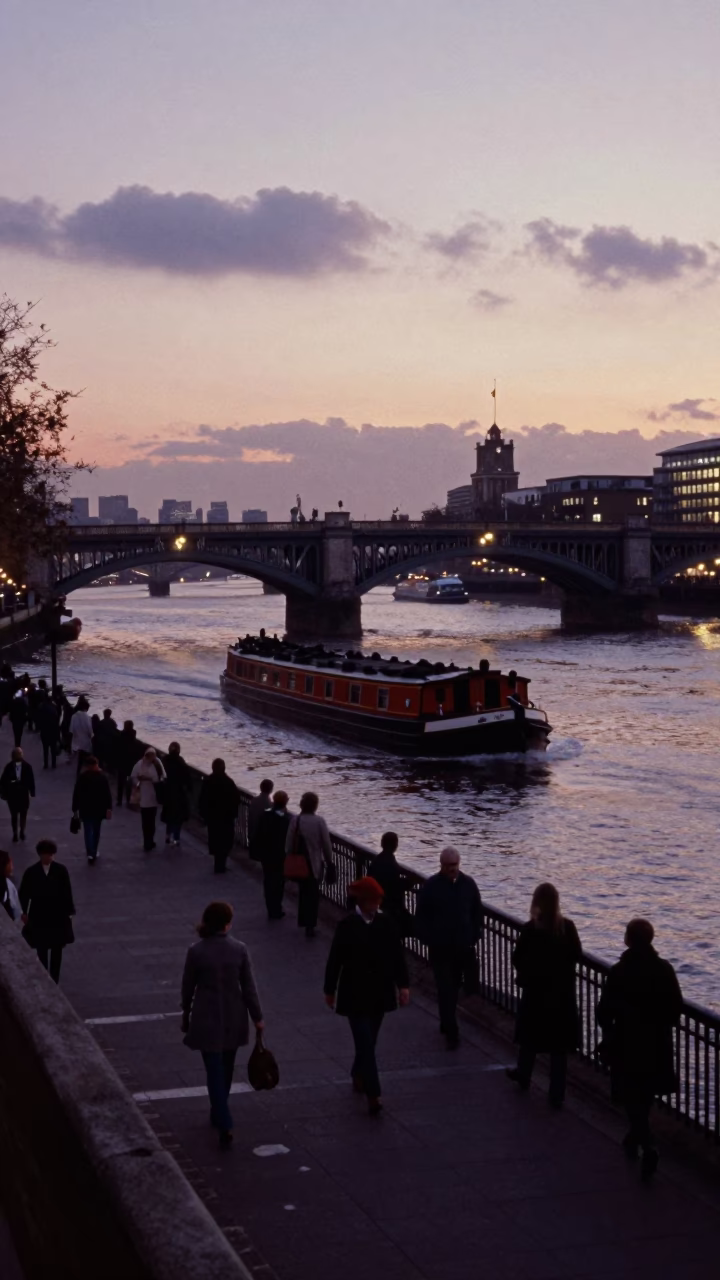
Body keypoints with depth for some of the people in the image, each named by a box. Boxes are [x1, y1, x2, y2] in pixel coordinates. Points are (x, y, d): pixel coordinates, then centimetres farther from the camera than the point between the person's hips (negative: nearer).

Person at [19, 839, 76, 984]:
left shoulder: (61, 871, -6)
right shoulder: (31, 872, -6)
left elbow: (67, 893, -3)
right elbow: (24, 893, 1)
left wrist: (69, 912, -3)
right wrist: (24, 912, -3)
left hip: (58, 916, 0)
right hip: (39, 917, 0)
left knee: (57, 950, 8)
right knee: (41, 950, 5)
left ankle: (54, 980, 17)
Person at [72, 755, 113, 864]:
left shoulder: (82, 777, -5)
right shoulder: (102, 777, -3)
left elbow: (76, 794, -3)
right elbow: (107, 794, -7)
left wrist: (75, 808, 3)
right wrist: (109, 808, -7)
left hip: (85, 809, -1)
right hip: (99, 809, 1)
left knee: (88, 831, -1)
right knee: (96, 831, 16)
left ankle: (90, 853, -16)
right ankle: (93, 853, 24)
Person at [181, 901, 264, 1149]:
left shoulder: (196, 951, -13)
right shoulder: (239, 949, -10)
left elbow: (188, 987, -3)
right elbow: (248, 987, -5)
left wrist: (186, 1014, 13)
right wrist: (257, 1017, 4)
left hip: (207, 1019, -2)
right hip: (234, 1018, 2)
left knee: (215, 1072, 1)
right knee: (226, 1070, 21)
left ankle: (225, 1126, -10)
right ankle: (218, 1115, 36)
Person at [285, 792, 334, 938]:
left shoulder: (295, 819, -7)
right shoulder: (319, 821, -15)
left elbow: (289, 842, -2)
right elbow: (326, 843, -10)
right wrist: (329, 861, 2)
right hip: (314, 862, -3)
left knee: (303, 891, 20)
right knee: (313, 894, 6)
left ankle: (304, 921, 29)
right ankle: (310, 925, 5)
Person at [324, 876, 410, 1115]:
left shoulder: (387, 924, -1)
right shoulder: (347, 925, -10)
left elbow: (398, 955, 3)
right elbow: (335, 959, -4)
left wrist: (403, 985, -4)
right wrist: (330, 990, 1)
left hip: (379, 993, 4)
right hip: (355, 994, -4)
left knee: (368, 1042, 15)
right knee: (366, 1043, -8)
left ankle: (358, 1075, 39)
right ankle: (373, 1095, -10)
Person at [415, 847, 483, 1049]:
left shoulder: (468, 884, 0)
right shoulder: (431, 886, -8)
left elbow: (477, 913, 8)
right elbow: (421, 916, -4)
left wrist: (474, 937, 2)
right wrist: (427, 940, -9)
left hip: (463, 946, 3)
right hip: (440, 947, -3)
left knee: (453, 989, 15)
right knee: (445, 990, -5)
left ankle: (447, 1025, 32)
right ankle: (451, 1032, -4)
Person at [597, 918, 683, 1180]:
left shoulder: (619, 972, -15)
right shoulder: (665, 970, -7)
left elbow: (605, 1010, -11)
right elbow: (677, 1007, -1)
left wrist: (608, 1032, 8)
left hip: (627, 1044, -3)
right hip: (658, 1045, 3)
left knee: (632, 1097, 3)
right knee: (645, 1095, 21)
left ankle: (648, 1147, -12)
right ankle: (636, 1136, 38)